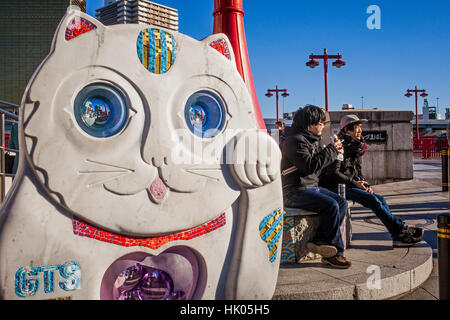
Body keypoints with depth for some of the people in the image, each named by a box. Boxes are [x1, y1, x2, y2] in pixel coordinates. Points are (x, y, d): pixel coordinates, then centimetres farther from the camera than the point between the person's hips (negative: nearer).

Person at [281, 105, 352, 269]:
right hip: (295, 192, -10)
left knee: (342, 202, -7)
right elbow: (310, 166, -23)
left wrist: (333, 150, 9)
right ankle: (336, 252, -10)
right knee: (331, 205, -24)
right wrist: (331, 150, -14)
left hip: (312, 187, 10)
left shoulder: (312, 139, 18)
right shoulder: (295, 140, -14)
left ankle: (319, 240, -12)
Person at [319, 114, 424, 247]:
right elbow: (333, 173, -18)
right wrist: (355, 183, -15)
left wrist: (365, 184, 3)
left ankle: (398, 236, -9)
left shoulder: (356, 147, 15)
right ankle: (400, 230, -13)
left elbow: (358, 171, 21)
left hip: (349, 185, 9)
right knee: (373, 200, -21)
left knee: (380, 199, -6)